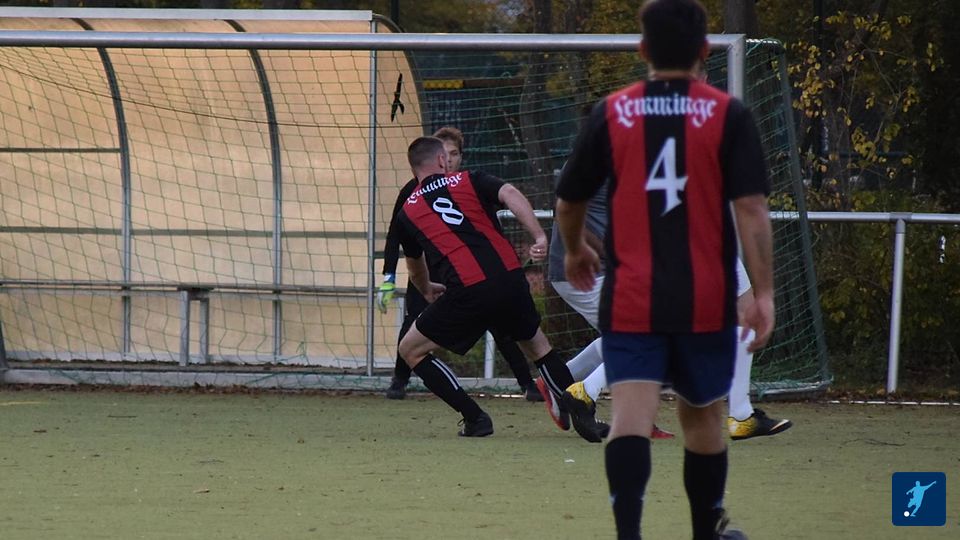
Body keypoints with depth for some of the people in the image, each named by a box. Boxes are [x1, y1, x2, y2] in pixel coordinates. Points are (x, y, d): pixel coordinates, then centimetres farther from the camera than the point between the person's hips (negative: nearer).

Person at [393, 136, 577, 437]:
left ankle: (475, 419, 5)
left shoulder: (407, 212, 19)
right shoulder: (470, 181, 18)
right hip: (511, 280, 3)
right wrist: (540, 238, -12)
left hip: (467, 293, -3)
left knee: (411, 350, 13)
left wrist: (427, 291, 59)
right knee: (535, 344, 29)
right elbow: (510, 194, -4)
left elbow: (414, 266, 37)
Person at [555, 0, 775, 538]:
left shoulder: (612, 112, 2)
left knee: (632, 413, -9)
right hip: (706, 301, 0)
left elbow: (568, 202, 11)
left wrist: (575, 251, 32)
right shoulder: (728, 115, -3)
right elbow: (751, 207, -11)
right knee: (703, 415, 17)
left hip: (631, 300, 0)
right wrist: (764, 293, -10)